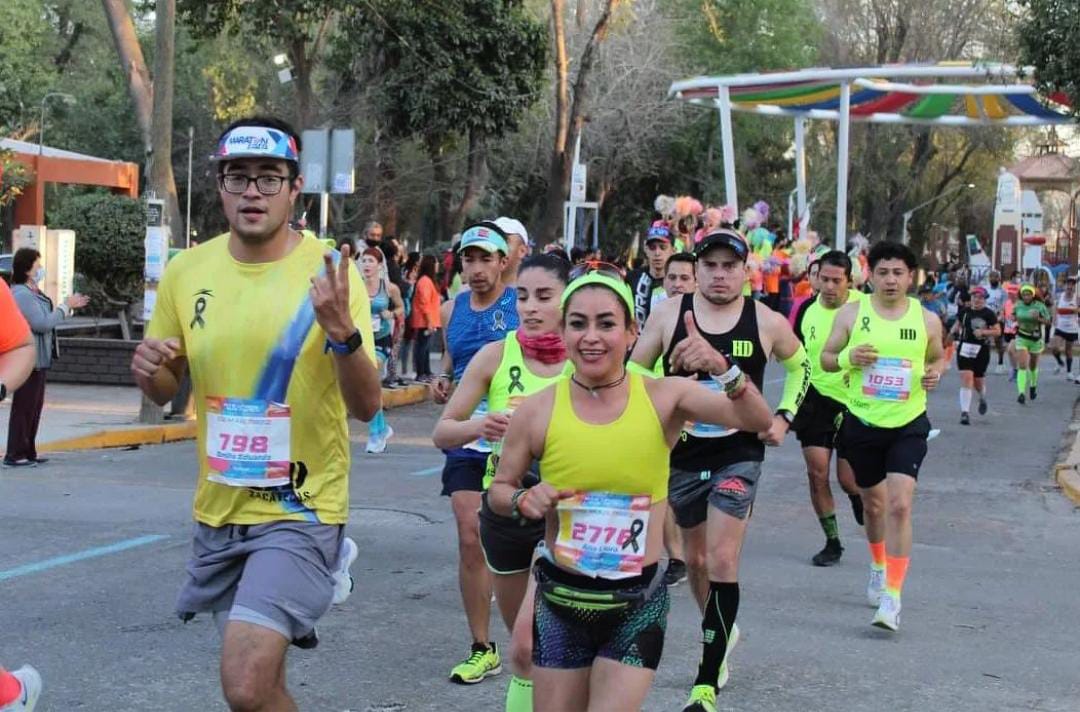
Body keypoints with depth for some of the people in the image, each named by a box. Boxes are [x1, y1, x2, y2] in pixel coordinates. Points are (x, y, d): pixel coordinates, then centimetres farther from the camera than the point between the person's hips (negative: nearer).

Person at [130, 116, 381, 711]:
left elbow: (366, 406, -13)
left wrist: (343, 331, -31)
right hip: (218, 508, 5)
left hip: (300, 508, -5)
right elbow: (164, 390, 11)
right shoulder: (186, 272, -1)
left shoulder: (328, 270, -11)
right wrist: (148, 371, -11)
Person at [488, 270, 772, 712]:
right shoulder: (536, 412, -7)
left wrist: (725, 372, -31)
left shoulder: (664, 397, -8)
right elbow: (499, 489, 6)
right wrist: (523, 500, -16)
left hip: (639, 604, -1)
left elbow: (758, 422, -14)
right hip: (560, 601, 1)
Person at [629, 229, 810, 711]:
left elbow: (800, 366, 14)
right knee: (695, 558, 16)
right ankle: (722, 631, 45)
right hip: (682, 453, 2)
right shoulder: (668, 314, -6)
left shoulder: (767, 322, -5)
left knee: (722, 561, -12)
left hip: (739, 456, -2)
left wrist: (784, 417, 4)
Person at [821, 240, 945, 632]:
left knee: (900, 505, -15)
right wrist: (848, 357, -18)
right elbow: (826, 358, 4)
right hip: (863, 423, 2)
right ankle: (879, 566, 46)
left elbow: (938, 357, 15)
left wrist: (936, 372, -8)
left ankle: (892, 597, -13)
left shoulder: (927, 320, -1)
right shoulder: (852, 313, -2)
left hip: (909, 425, -1)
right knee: (873, 504, 17)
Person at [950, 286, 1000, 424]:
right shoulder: (964, 311, 5)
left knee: (978, 381, 8)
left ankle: (982, 398, 46)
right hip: (965, 348, 1)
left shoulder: (989, 314, -4)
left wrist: (983, 332, -17)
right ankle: (965, 412, -11)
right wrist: (954, 331, 0)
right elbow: (958, 324, 21)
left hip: (981, 350, -1)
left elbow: (998, 331, -3)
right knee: (966, 379, -12)